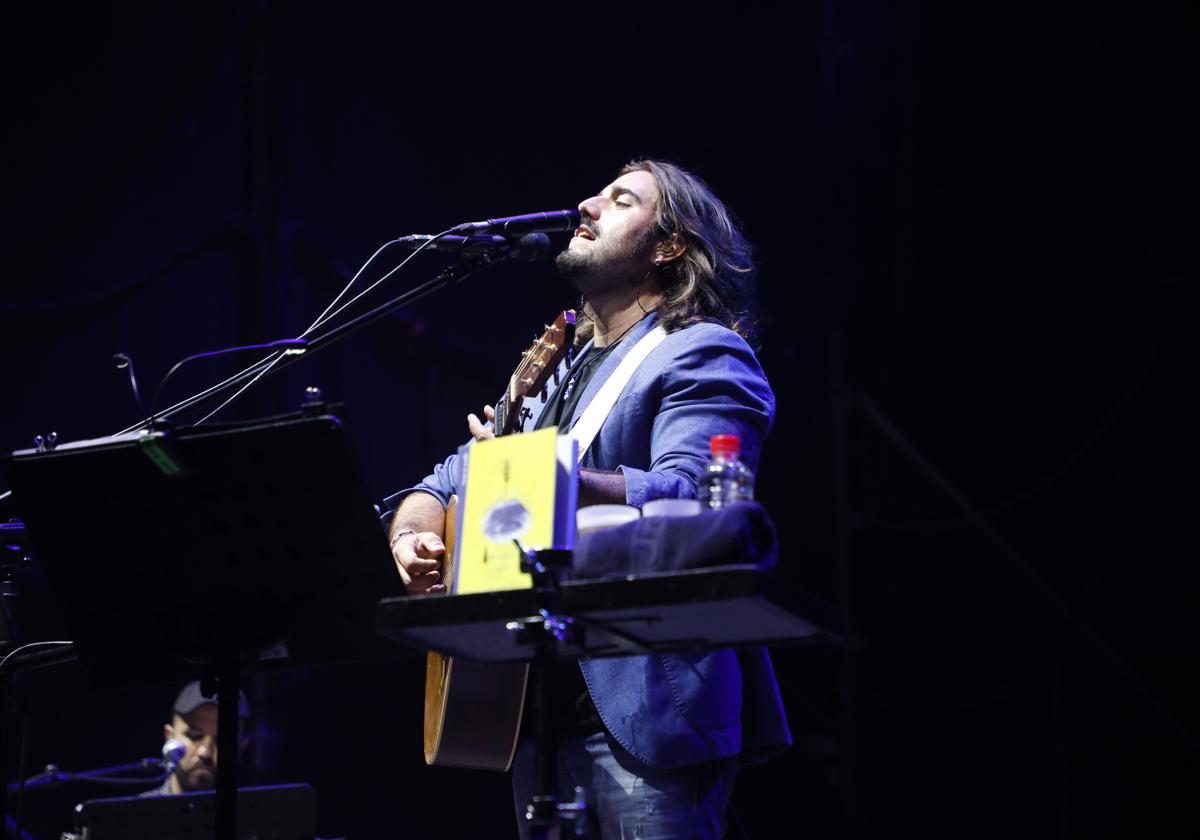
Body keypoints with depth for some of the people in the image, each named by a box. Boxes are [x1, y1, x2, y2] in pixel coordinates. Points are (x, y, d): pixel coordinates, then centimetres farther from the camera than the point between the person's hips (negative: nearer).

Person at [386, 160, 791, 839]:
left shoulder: (703, 356, -2)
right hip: (539, 709, 8)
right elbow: (443, 485, 26)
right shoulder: (555, 371, 24)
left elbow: (686, 499, -19)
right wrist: (413, 540, 3)